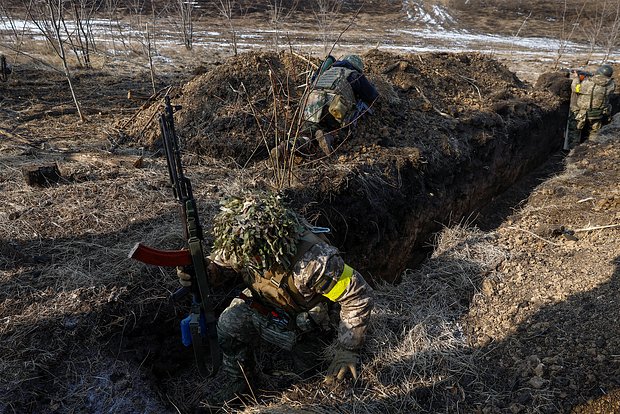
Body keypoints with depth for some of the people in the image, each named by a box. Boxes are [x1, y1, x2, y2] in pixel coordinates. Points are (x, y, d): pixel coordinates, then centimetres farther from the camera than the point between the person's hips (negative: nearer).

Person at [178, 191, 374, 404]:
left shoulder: (312, 262, -43)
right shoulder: (245, 245, -26)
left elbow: (360, 296, -32)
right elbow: (223, 260, -4)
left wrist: (347, 351, -29)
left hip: (307, 316, -3)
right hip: (267, 303, 4)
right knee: (229, 323, -19)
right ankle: (238, 383, 6)